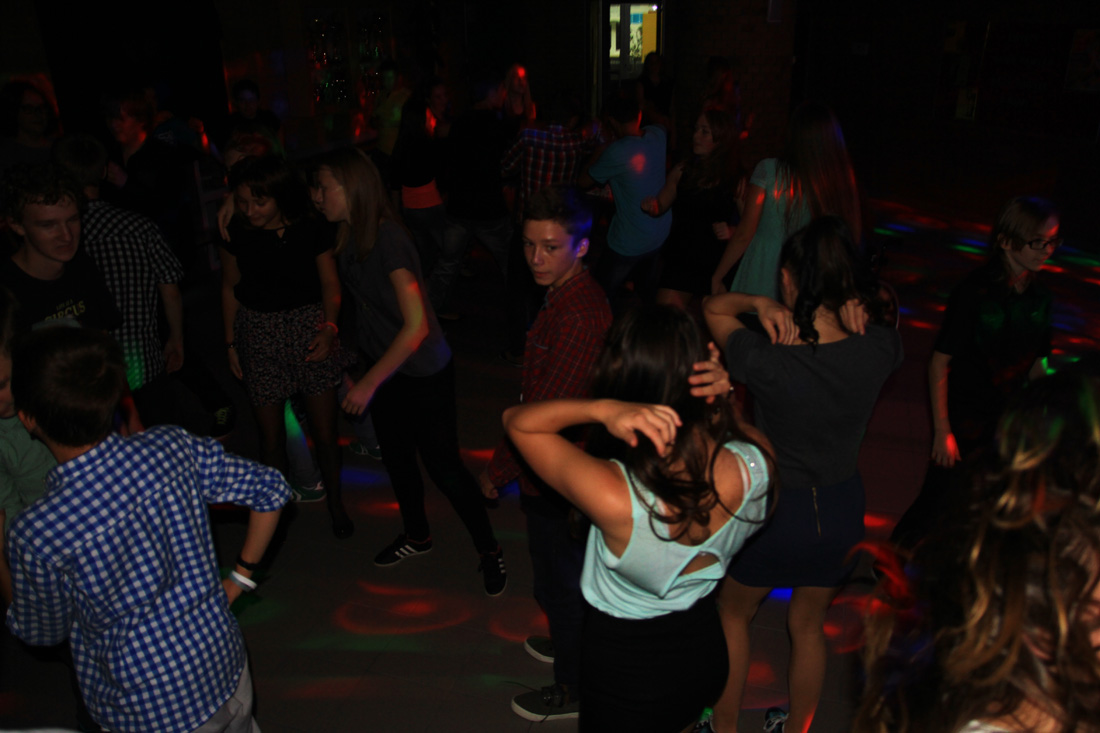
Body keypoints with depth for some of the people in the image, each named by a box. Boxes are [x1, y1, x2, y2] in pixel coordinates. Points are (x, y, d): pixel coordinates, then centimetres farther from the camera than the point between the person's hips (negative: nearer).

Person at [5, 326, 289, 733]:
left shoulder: (37, 534, -26)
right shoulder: (172, 448, -17)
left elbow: (44, 631, -6)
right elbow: (270, 489, -5)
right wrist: (238, 580, 5)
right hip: (227, 670, 3)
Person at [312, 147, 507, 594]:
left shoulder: (389, 239, -26)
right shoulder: (348, 237, 0)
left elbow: (417, 325, -29)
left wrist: (370, 383, -27)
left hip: (424, 373, -8)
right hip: (385, 368, 8)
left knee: (442, 464, 1)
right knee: (395, 456, 20)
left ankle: (489, 549, 22)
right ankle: (417, 536, 44)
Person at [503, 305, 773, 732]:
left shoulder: (612, 495, -39)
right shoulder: (755, 464, -26)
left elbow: (515, 419, -26)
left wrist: (602, 408, -41)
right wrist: (720, 395, -21)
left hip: (626, 667, -4)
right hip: (705, 650, 5)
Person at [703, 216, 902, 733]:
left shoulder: (766, 361, -28)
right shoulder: (879, 350, -18)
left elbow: (712, 308, -10)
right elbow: (880, 314, 7)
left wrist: (759, 303, -25)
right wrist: (855, 309, -14)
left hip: (777, 508, -4)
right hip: (843, 508, 4)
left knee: (732, 613, 25)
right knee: (808, 626, 27)